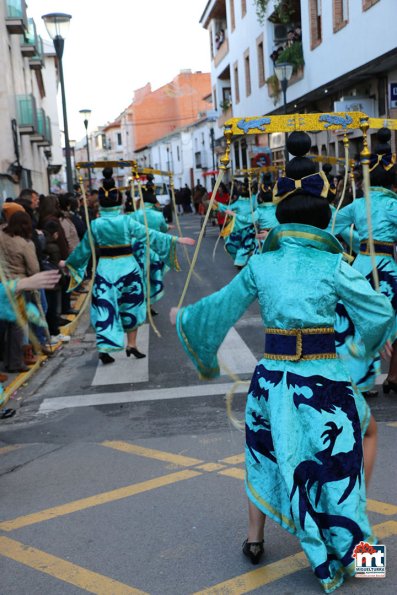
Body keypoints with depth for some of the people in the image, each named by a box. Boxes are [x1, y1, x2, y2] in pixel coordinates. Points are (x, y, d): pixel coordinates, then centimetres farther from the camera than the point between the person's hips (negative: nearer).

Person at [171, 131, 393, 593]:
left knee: (267, 450, 27)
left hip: (272, 377, 3)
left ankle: (254, 538, 37)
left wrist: (183, 318, 27)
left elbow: (219, 307, 9)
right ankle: (350, 531, 25)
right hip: (324, 380, -3)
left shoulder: (260, 265, -1)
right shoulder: (335, 266, -10)